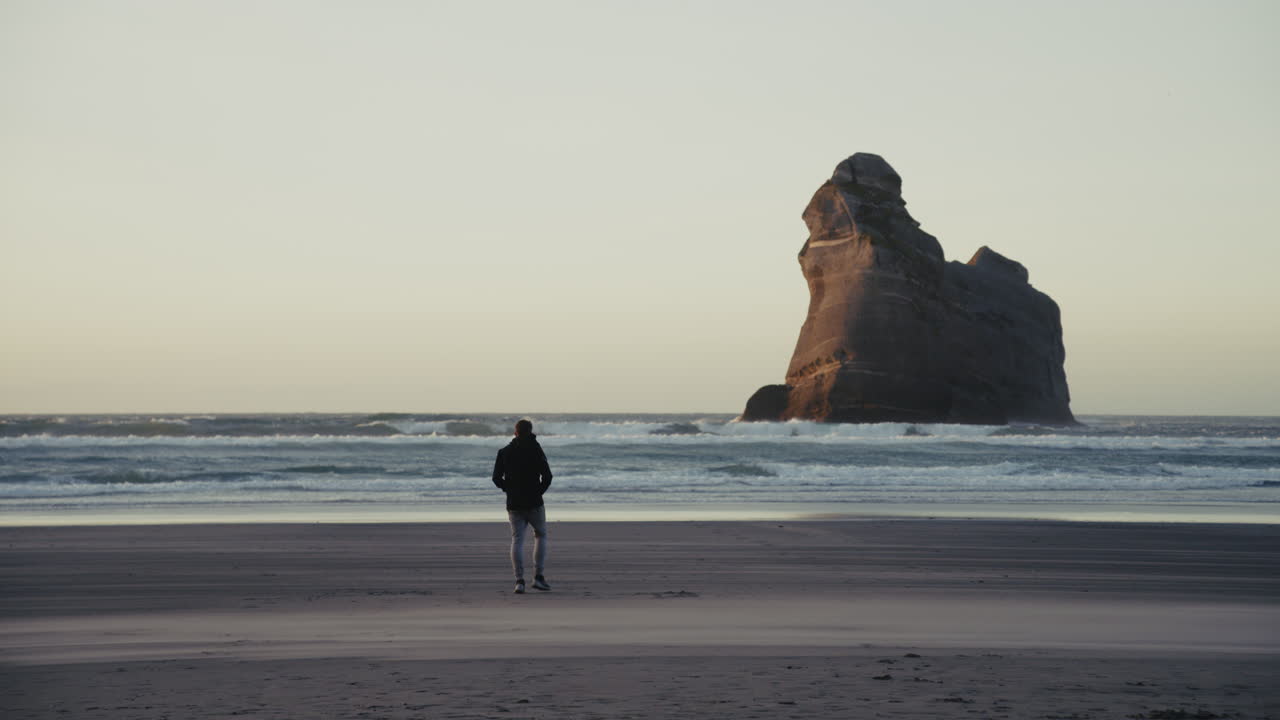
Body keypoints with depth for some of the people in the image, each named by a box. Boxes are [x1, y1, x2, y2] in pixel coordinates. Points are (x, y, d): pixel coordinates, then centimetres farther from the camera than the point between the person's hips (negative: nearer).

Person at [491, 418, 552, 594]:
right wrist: (540, 491, 5)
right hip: (534, 503, -2)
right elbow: (547, 476, -11)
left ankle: (519, 581, -10)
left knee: (517, 540, 2)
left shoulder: (504, 452, 4)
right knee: (541, 535, 14)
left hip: (513, 504, 2)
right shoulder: (535, 450, -5)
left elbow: (496, 478, 3)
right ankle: (538, 577, 5)